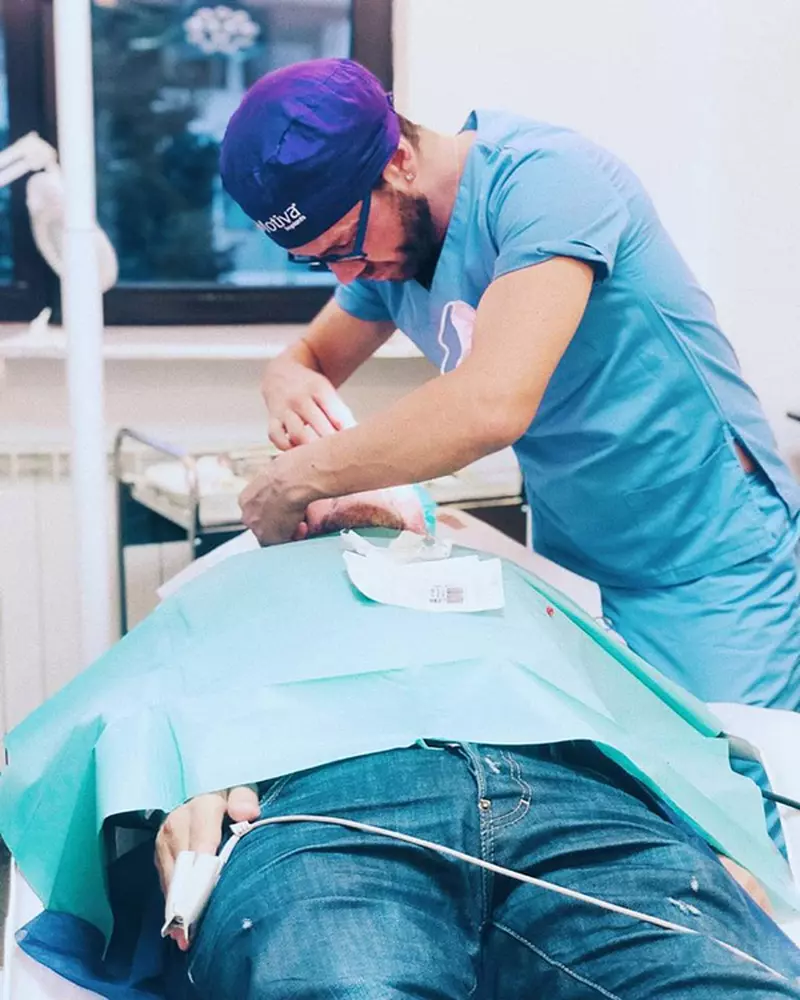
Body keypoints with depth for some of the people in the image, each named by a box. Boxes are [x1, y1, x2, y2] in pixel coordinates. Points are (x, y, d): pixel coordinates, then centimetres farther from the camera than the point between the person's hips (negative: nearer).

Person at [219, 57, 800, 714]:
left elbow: (492, 405, -34)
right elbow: (308, 356, 16)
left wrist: (296, 479, -24)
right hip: (571, 569, 7)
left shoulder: (542, 179, -23)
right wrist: (288, 384, -10)